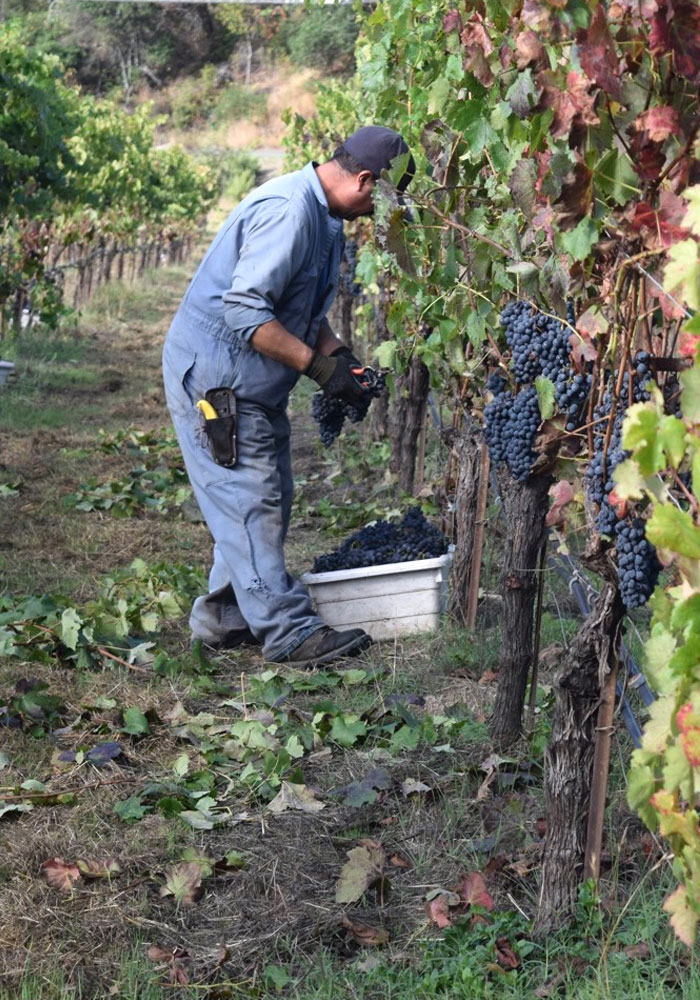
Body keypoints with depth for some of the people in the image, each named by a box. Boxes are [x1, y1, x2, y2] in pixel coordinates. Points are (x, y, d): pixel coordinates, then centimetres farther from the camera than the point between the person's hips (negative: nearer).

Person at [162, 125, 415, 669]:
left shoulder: (322, 215, 11)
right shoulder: (287, 211, -23)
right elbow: (245, 311, -29)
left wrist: (339, 354, 4)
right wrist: (318, 364, -26)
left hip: (253, 384, 11)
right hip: (213, 375, -10)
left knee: (265, 498, 12)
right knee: (252, 501, -7)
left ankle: (225, 614, 22)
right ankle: (290, 631, -2)